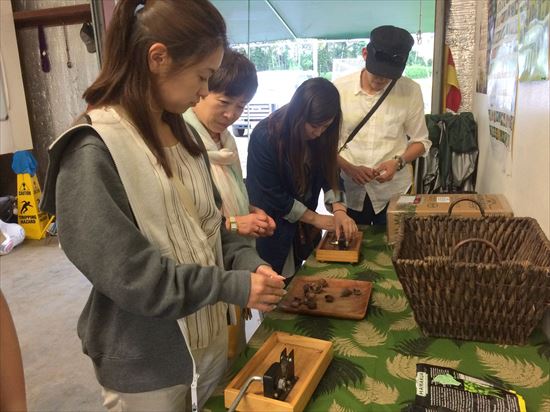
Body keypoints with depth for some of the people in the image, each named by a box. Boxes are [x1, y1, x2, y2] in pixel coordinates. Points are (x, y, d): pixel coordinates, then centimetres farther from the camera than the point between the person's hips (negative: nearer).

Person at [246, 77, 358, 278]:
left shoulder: (319, 135, -9)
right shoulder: (264, 136, -25)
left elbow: (330, 173, -2)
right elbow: (272, 196, -21)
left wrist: (339, 210, -19)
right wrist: (314, 218, -14)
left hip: (302, 227, 5)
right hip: (270, 232, -5)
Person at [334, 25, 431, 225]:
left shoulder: (411, 91, -7)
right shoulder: (339, 89, -8)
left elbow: (420, 141, 3)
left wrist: (398, 162, -15)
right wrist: (349, 168, -18)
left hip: (393, 191, 0)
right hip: (349, 191, 0)